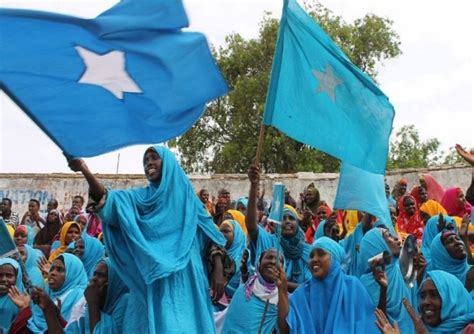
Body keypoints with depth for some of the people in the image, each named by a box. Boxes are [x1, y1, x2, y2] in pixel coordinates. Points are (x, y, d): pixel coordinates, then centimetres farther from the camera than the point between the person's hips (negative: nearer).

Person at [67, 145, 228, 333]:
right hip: (151, 283, 1)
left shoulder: (187, 197, 10)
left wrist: (218, 270, -6)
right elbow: (106, 198, -7)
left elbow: (211, 236, 7)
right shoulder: (140, 197, 11)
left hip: (184, 281, -1)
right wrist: (85, 170, -23)